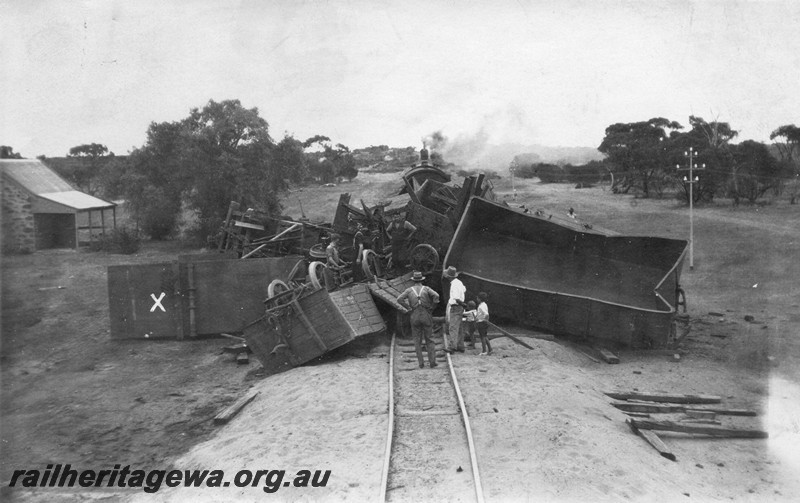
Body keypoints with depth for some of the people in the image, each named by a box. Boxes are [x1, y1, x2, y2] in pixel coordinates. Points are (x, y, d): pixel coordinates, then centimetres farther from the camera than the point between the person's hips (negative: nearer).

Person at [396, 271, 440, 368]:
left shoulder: (409, 290, 6)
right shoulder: (426, 288, 4)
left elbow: (399, 299, -7)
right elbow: (436, 296, -14)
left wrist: (409, 307, 1)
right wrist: (431, 308, -3)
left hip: (415, 317, 1)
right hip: (426, 316, 0)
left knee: (417, 341, 10)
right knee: (429, 340, 8)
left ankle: (421, 362, 5)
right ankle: (432, 361, 0)